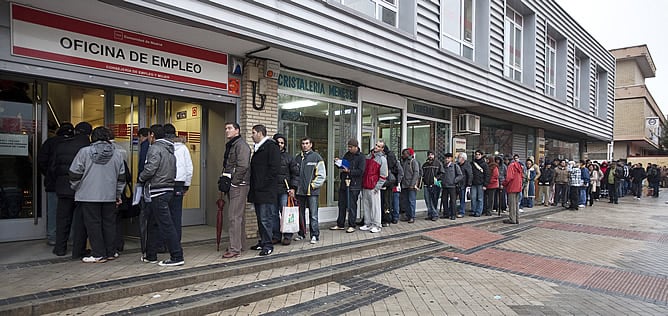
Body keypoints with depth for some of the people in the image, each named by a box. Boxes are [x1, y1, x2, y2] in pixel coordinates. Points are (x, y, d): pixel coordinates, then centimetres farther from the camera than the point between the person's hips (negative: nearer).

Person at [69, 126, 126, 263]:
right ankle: (111, 252, 19)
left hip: (88, 195, -3)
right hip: (110, 195, 3)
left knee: (93, 224, 4)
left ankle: (98, 254, 7)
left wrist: (76, 189, 15)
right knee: (109, 223, 11)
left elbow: (74, 174, -3)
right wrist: (118, 195, 19)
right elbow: (121, 178, 9)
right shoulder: (117, 154, 4)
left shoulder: (84, 152, -5)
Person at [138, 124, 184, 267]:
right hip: (169, 189, 9)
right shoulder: (170, 150, 17)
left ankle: (177, 257, -5)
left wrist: (141, 179, -1)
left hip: (157, 192, -9)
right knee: (154, 224, 18)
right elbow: (174, 173, 17)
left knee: (166, 225, -7)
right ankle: (151, 255, 27)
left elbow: (150, 169, -20)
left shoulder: (155, 148, -11)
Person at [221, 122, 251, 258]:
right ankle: (240, 244, 24)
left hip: (238, 185, -10)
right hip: (232, 186, 10)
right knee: (238, 216, 15)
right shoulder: (230, 145, 20)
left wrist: (233, 182, -18)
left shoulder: (241, 145, -10)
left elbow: (243, 166, -21)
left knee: (234, 217, -10)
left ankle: (235, 249, -6)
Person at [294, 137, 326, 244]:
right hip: (299, 191, 5)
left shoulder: (316, 157, -1)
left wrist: (313, 184, -9)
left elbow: (322, 175, -3)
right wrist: (295, 185, 7)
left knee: (313, 214, -5)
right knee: (300, 214, 13)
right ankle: (301, 233, 25)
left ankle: (315, 235, 2)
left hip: (312, 191, -5)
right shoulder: (297, 158, 12)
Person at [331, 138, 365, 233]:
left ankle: (351, 226, 12)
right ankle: (340, 225, 22)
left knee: (352, 206, 0)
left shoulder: (361, 157, -6)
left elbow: (360, 171, -15)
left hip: (354, 185, -7)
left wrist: (349, 171, -20)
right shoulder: (347, 154, 13)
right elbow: (343, 165, 23)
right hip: (344, 183, 7)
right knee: (341, 204, 12)